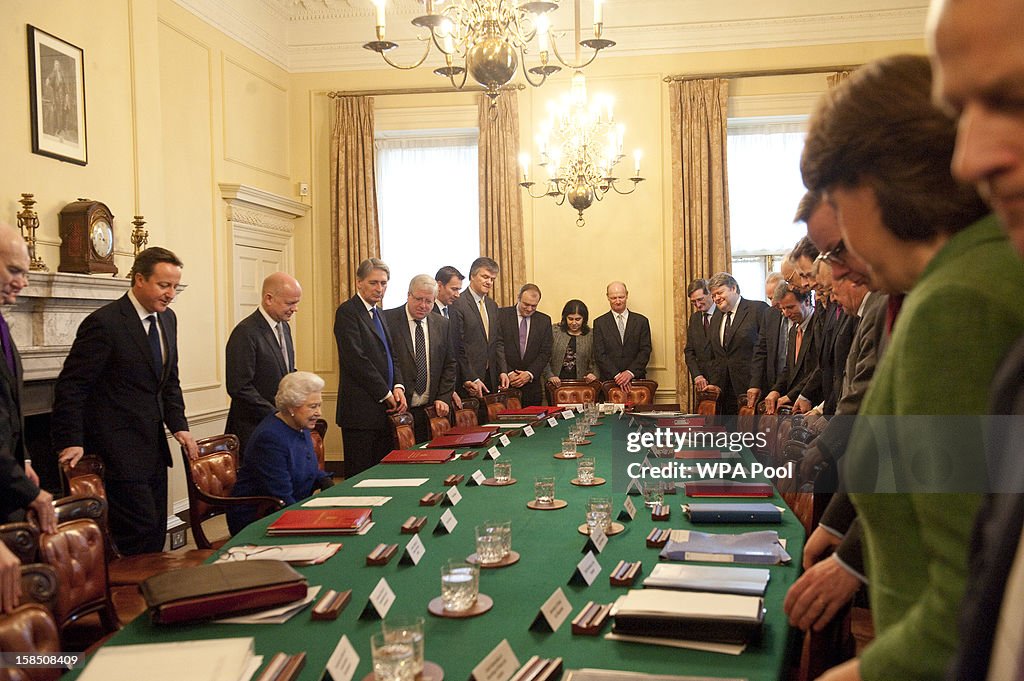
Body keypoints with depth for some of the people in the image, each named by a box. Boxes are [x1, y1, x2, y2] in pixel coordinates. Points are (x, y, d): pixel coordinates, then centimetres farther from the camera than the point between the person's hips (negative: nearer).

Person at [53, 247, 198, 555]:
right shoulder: (105, 322, -15)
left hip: (153, 446, 8)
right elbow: (71, 386, -13)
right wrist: (71, 442, -18)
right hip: (120, 449, -8)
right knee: (141, 533, -8)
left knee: (156, 533, 12)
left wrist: (179, 425, 7)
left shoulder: (167, 319, 9)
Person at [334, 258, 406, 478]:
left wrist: (398, 386, -1)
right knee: (360, 475, -2)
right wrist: (386, 393, -12)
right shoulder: (347, 311, -7)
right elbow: (356, 359, -15)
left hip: (384, 410, 8)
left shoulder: (379, 314, 18)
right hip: (361, 409, -8)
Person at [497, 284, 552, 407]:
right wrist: (508, 373, -11)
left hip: (531, 384, 3)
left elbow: (545, 352, 5)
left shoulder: (544, 321, 8)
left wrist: (530, 374, -8)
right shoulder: (501, 315, -1)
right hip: (505, 383, -2)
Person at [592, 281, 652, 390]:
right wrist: (616, 375, -11)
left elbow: (645, 351, 4)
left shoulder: (641, 321, 11)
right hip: (609, 380, -1)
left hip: (636, 379, 1)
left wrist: (630, 372, -10)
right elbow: (599, 354, 0)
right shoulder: (599, 323, 8)